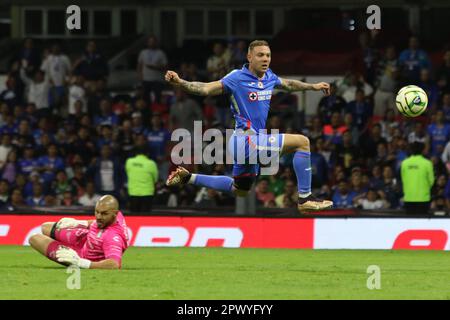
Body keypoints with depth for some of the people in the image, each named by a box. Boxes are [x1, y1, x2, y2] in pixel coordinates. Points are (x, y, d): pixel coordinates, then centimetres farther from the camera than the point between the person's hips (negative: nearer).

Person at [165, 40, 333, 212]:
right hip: (245, 140, -9)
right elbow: (206, 88, -22)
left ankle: (188, 178, 33)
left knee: (239, 190, 28)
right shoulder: (237, 78, -14)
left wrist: (313, 86, 36)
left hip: (252, 144, 9)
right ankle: (305, 199, -14)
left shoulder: (269, 77, 7)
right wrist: (180, 82, -37)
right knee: (302, 142, -16)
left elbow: (288, 84, 28)